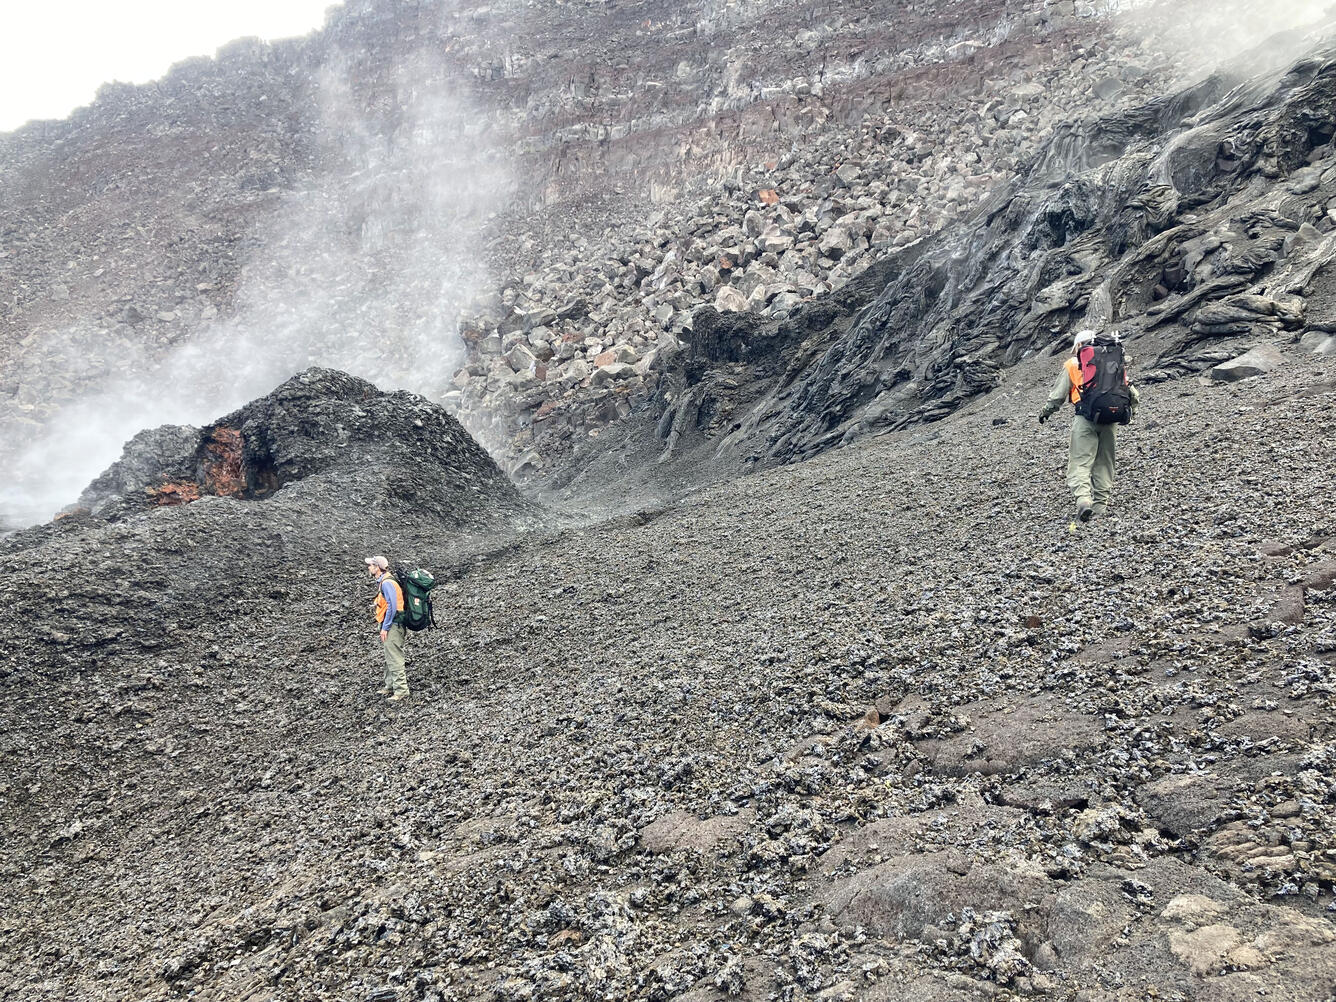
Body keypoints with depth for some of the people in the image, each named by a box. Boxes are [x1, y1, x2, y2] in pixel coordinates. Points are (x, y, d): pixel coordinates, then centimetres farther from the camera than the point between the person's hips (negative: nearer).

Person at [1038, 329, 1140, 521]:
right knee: (1104, 463, 11)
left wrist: (1045, 412, 22)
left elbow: (1058, 394, 9)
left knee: (1080, 462, -8)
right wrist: (1131, 409, 34)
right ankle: (1101, 504, 10)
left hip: (1086, 417, -4)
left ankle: (1083, 499, -29)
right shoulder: (1114, 362, 19)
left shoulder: (1073, 364, 9)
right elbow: (1131, 391, 18)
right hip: (1110, 418, 4)